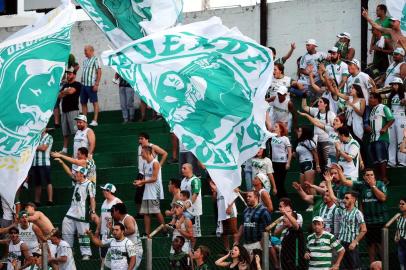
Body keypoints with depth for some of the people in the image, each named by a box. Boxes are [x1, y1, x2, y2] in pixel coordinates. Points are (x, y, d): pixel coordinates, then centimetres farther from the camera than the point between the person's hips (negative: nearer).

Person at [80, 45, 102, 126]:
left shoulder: (95, 59, -6)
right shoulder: (85, 60, 17)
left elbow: (99, 72, -11)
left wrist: (96, 84, -17)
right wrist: (81, 83, 14)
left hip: (91, 85, -8)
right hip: (84, 85, 8)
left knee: (94, 102, -4)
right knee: (83, 103, 8)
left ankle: (95, 120, -5)